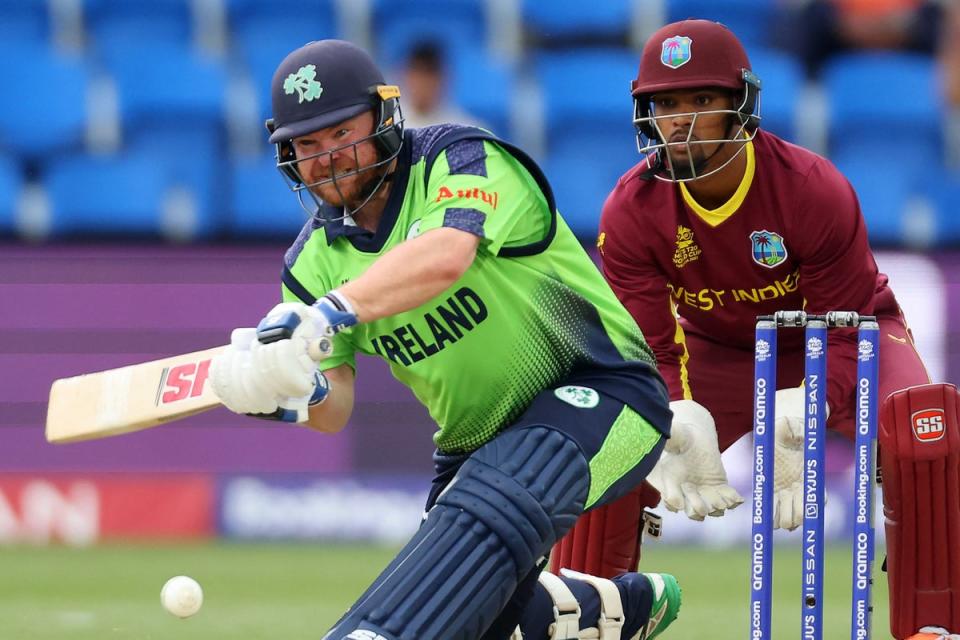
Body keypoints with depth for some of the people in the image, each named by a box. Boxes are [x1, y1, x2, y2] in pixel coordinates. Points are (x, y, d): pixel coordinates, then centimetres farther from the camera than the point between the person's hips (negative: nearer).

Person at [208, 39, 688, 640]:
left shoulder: (462, 160, -18)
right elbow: (336, 410, -6)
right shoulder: (314, 261, 0)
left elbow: (445, 255, -41)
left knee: (486, 505, -34)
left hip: (602, 389, -8)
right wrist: (300, 393, -31)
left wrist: (327, 314, -54)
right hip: (478, 438, 8)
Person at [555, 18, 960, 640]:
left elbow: (846, 333, -25)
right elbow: (649, 350, -19)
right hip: (718, 350, 3)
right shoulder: (632, 211, -22)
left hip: (843, 339, -3)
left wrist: (797, 433, -42)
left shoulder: (815, 189, -30)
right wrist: (678, 432, -41)